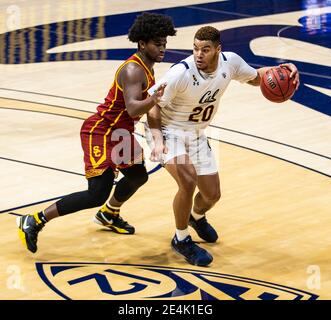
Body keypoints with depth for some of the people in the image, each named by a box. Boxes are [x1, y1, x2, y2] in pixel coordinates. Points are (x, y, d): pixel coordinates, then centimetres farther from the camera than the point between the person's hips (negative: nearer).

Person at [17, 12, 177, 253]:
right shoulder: (133, 70, -23)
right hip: (101, 134, -10)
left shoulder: (146, 68, 7)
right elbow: (133, 109, -38)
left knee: (138, 176, 25)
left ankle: (109, 215, 52)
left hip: (119, 133, 10)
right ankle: (34, 222, -8)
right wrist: (153, 99, -55)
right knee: (97, 195, -15)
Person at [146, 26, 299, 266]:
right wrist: (157, 138, -38)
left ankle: (197, 217, 50)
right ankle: (181, 240, -5)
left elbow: (255, 77, 6)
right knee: (188, 181, -28)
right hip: (168, 130, -6)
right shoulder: (181, 73, -31)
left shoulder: (230, 62, -15)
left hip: (196, 134, 6)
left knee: (212, 194, 11)